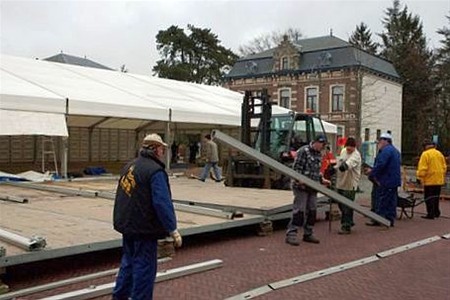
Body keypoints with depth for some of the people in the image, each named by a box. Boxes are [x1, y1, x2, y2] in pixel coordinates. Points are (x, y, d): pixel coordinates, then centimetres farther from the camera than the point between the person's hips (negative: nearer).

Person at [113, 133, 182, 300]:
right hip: (144, 229, -9)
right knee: (144, 268, 2)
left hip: (126, 225, 9)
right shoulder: (155, 171, -18)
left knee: (128, 263, 22)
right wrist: (173, 230, -19)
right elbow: (163, 203, -23)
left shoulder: (129, 166, 10)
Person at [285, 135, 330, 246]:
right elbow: (297, 167, -15)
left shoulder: (319, 154, 16)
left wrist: (322, 180, 14)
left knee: (312, 211, 10)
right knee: (299, 210, -8)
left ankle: (308, 234, 21)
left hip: (313, 188, 8)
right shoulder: (304, 151, -11)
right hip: (301, 186, -8)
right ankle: (291, 234, -2)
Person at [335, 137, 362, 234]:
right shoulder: (343, 151, 8)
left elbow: (351, 162, -38)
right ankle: (349, 222, 33)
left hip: (350, 185, -8)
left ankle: (346, 227, 2)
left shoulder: (356, 155, -16)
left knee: (347, 207, -6)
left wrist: (345, 165, -56)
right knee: (341, 205, 17)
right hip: (340, 183, 8)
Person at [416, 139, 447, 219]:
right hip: (439, 180, 7)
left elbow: (422, 168, -17)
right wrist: (442, 176, 21)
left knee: (429, 197, 0)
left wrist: (420, 177, -7)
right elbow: (444, 167, 13)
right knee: (436, 197, 18)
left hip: (429, 180, -7)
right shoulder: (439, 154, 8)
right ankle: (436, 212, 26)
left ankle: (431, 214, 0)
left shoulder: (425, 154, -12)